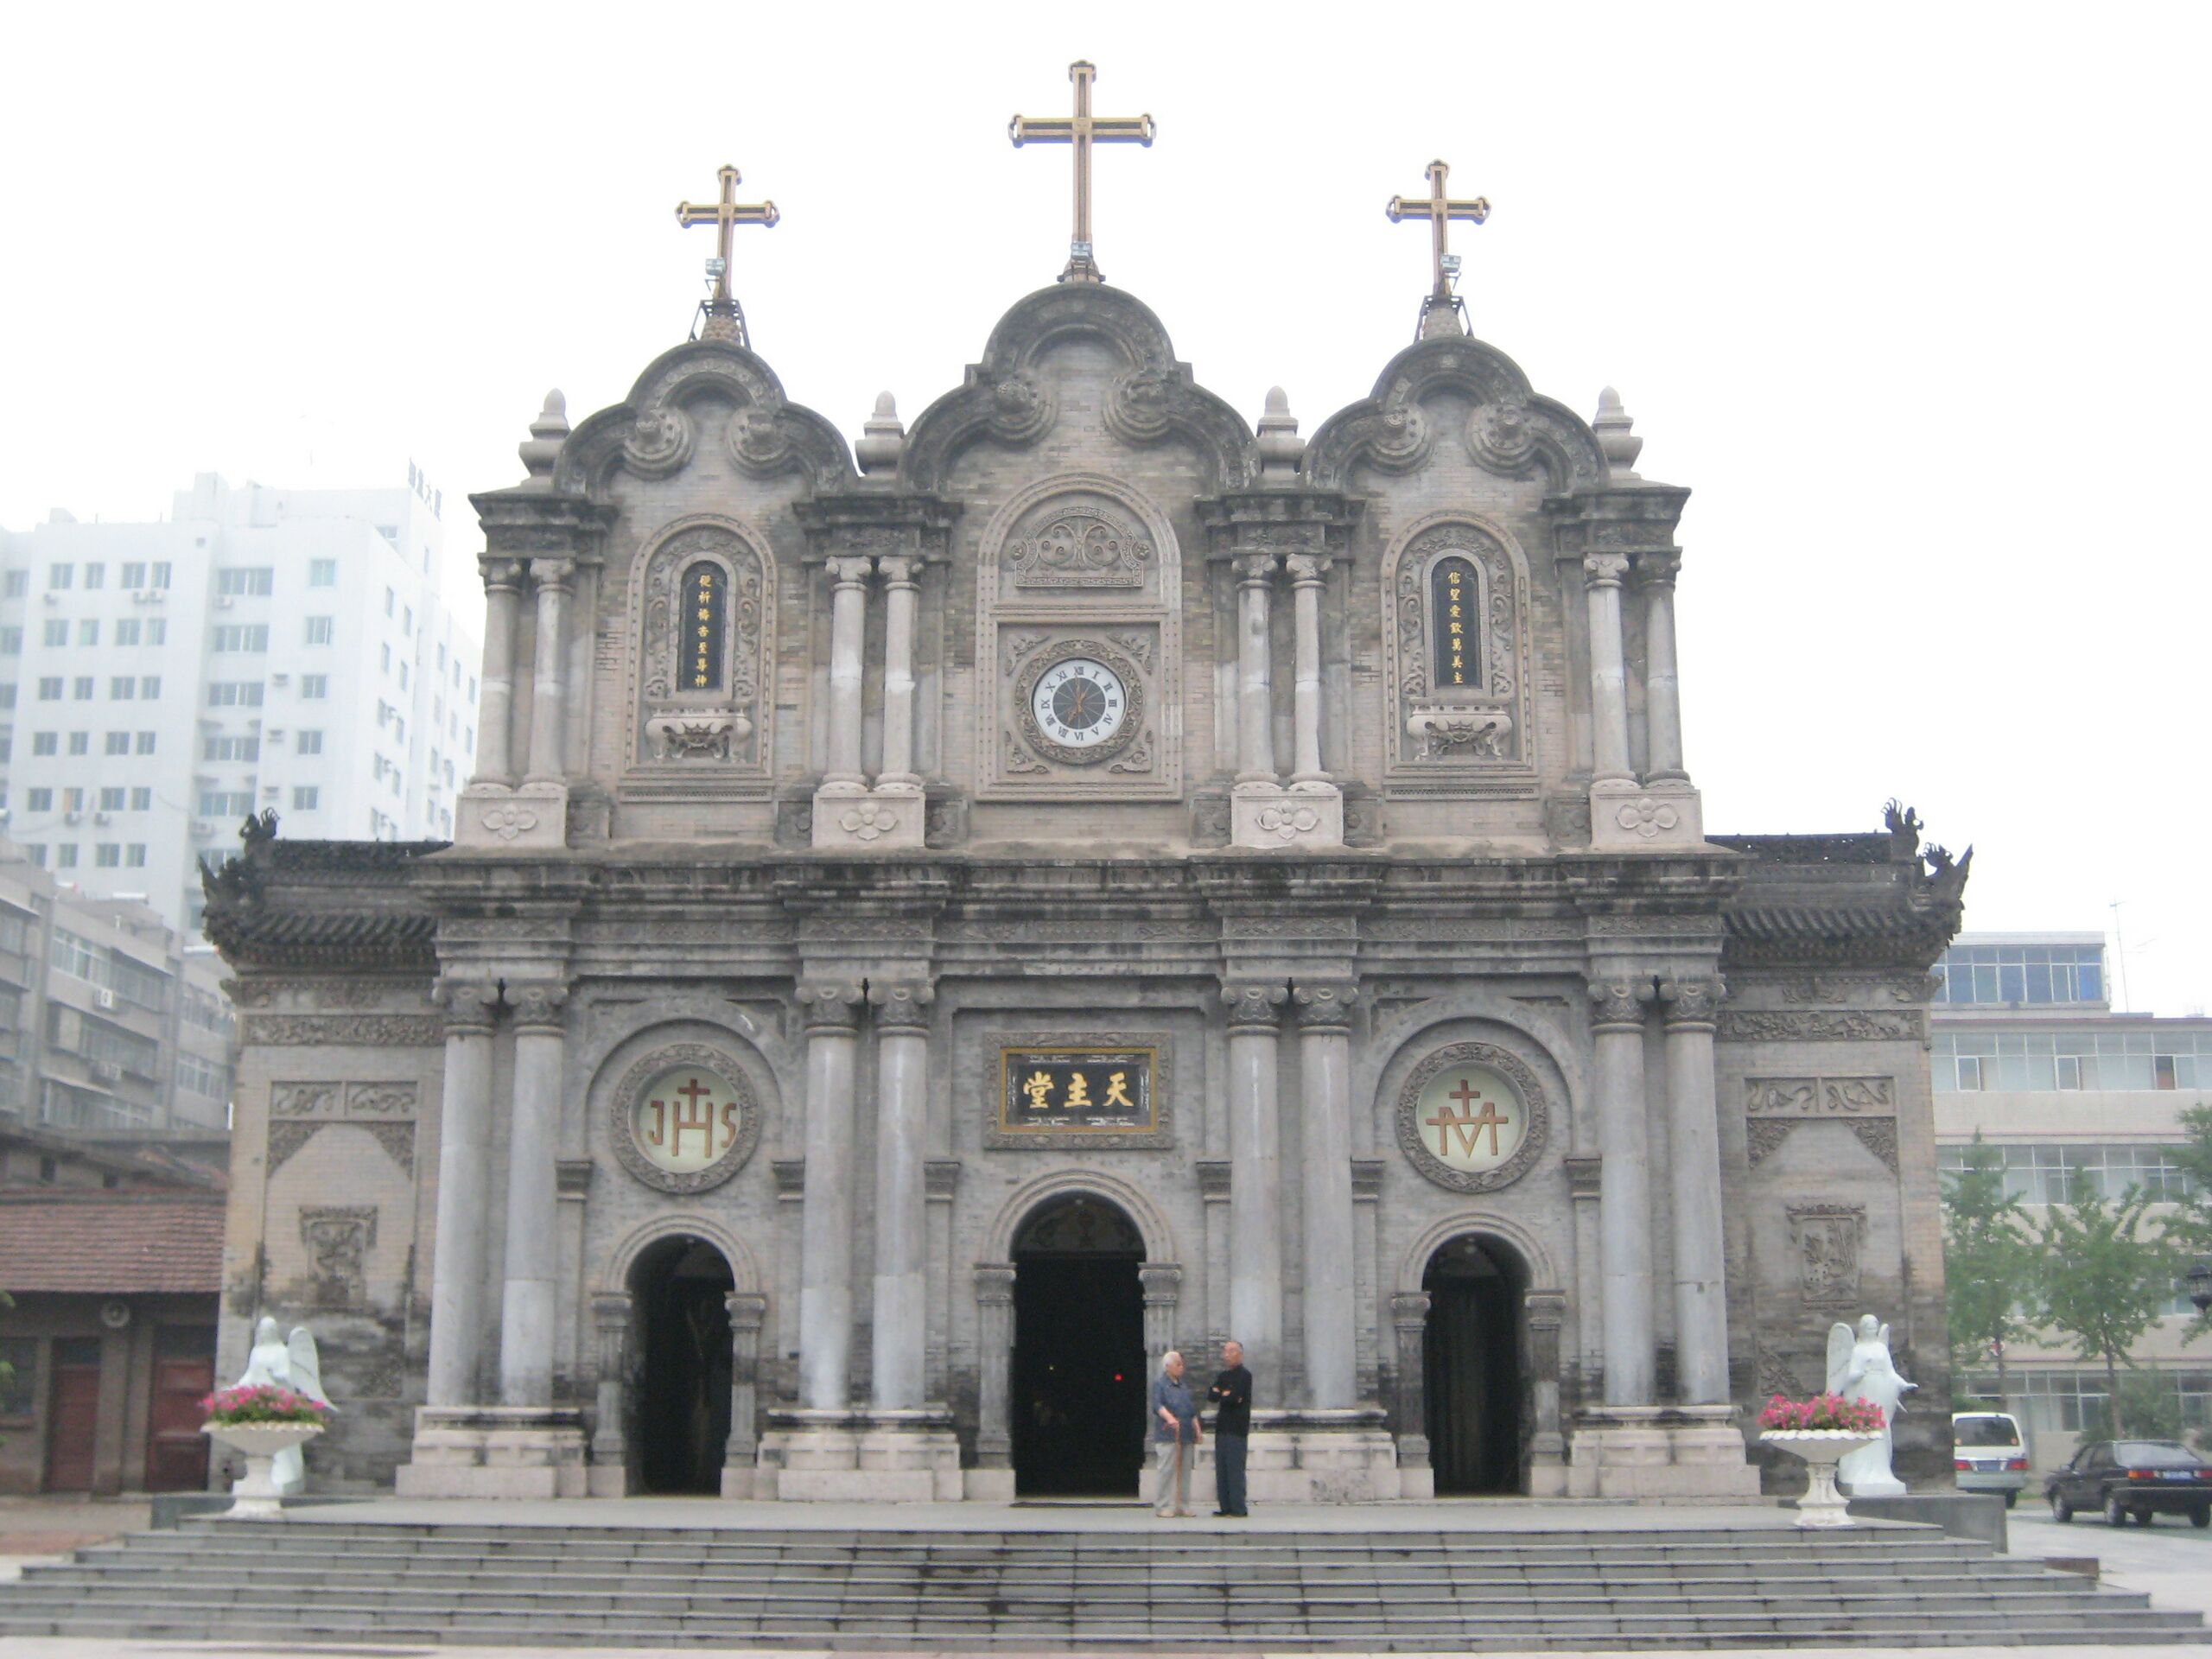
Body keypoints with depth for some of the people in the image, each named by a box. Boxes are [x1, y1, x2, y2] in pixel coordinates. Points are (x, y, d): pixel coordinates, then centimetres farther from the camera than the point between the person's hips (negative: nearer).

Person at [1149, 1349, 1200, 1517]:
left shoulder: (1183, 1386, 21)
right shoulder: (1159, 1383, -1)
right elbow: (1157, 1405, -16)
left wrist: (1197, 1430, 19)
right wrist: (1170, 1418, -31)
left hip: (1186, 1436, 7)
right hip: (1168, 1436, -7)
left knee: (1184, 1472, 7)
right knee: (1166, 1471, -8)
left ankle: (1182, 1506, 13)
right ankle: (1163, 1507, -5)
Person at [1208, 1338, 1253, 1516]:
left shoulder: (1244, 1375, -5)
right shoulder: (1223, 1376, 19)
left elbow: (1233, 1398, -17)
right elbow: (1210, 1395, 7)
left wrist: (1221, 1395, 0)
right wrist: (1226, 1395, -7)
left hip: (1237, 1429, -8)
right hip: (1222, 1427, 8)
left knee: (1235, 1469, -8)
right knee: (1221, 1469, 6)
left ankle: (1238, 1508, -6)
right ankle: (1226, 1507, 10)